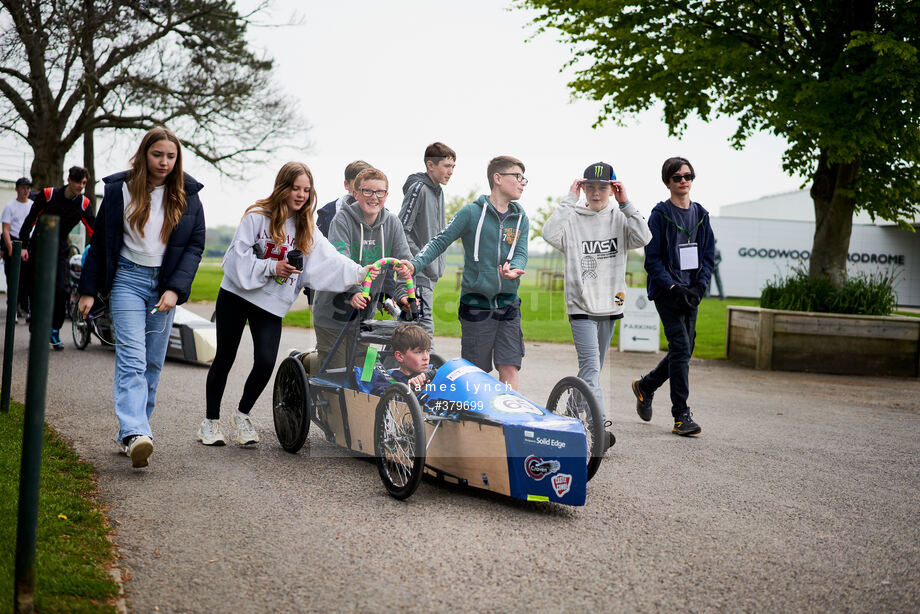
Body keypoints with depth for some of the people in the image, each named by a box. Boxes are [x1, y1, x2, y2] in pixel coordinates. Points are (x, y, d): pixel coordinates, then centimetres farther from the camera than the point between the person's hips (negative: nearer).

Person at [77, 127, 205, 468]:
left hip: (165, 284, 3)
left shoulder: (187, 195, 4)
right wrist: (89, 290, 3)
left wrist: (175, 289, -10)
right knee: (132, 358, -16)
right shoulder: (120, 189, 1)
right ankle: (135, 434, -29)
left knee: (153, 362, 4)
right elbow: (100, 242, 6)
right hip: (128, 278, -2)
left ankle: (133, 429, 14)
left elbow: (196, 244, 2)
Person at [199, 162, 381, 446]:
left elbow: (330, 260, -5)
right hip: (236, 294, -3)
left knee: (266, 362, -11)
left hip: (271, 304, 3)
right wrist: (271, 267, -17)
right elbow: (237, 256, -11)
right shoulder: (257, 216, -6)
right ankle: (211, 420, 22)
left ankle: (242, 415, 13)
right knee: (224, 358, 5)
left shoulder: (306, 230, 6)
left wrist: (359, 273, -20)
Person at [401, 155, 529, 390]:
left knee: (509, 368, -3)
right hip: (476, 302, -3)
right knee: (476, 371, 2)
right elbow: (440, 241, -4)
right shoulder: (472, 213, -3)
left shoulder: (521, 219, 11)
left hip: (508, 303, 3)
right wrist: (416, 263, -21)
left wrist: (514, 269, -23)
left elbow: (521, 254, 0)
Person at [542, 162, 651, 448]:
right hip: (581, 305, -4)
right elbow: (550, 234, -20)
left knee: (593, 368, 15)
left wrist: (626, 204, -13)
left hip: (609, 304, 4)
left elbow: (643, 238, -9)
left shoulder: (619, 219, 6)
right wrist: (569, 200, -16)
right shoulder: (573, 218, -2)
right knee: (590, 366, -15)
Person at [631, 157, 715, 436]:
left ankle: (645, 385, 33)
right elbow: (652, 258, -7)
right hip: (666, 290, -6)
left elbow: (709, 255, 11)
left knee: (685, 349, 9)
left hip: (691, 291, 6)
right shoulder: (660, 214, -4)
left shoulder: (700, 214, 11)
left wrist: (699, 287, -4)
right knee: (681, 347, -13)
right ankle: (682, 415, -9)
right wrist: (673, 288, -17)